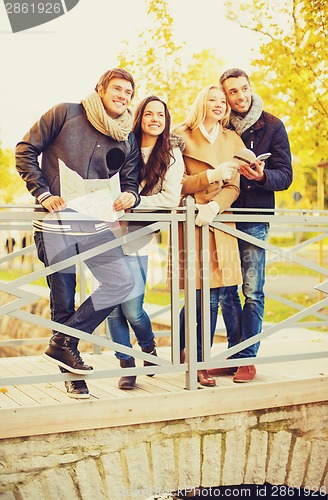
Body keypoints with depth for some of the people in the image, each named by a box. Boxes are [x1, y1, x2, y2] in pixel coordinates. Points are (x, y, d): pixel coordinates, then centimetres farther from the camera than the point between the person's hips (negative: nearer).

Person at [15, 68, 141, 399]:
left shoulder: (127, 140, 11)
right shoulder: (65, 114, 0)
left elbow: (130, 182, 12)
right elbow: (25, 151, 0)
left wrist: (130, 196, -12)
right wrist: (43, 194, -9)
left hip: (96, 225, 4)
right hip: (55, 225, -4)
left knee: (122, 283, -10)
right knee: (63, 302, 2)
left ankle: (63, 344, 5)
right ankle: (72, 376, 19)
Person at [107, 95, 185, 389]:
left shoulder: (171, 153, 1)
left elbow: (170, 198, -8)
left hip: (138, 238, -3)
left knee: (132, 309, -7)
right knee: (112, 306, -1)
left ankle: (149, 346, 25)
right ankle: (127, 365, 16)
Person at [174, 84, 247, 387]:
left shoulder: (233, 140, 15)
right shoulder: (182, 136, 4)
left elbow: (233, 187, 6)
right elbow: (178, 183, -3)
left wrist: (213, 206, -13)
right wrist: (211, 175, -17)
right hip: (190, 221, -3)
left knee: (212, 296, 1)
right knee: (202, 296, -7)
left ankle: (198, 362, 14)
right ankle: (182, 352, 16)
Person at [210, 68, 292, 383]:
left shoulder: (272, 126, 1)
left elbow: (285, 175, -4)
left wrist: (262, 175, -24)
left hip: (254, 218, -3)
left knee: (252, 291, -4)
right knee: (225, 291, 6)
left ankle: (247, 358, 5)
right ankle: (234, 354, 17)